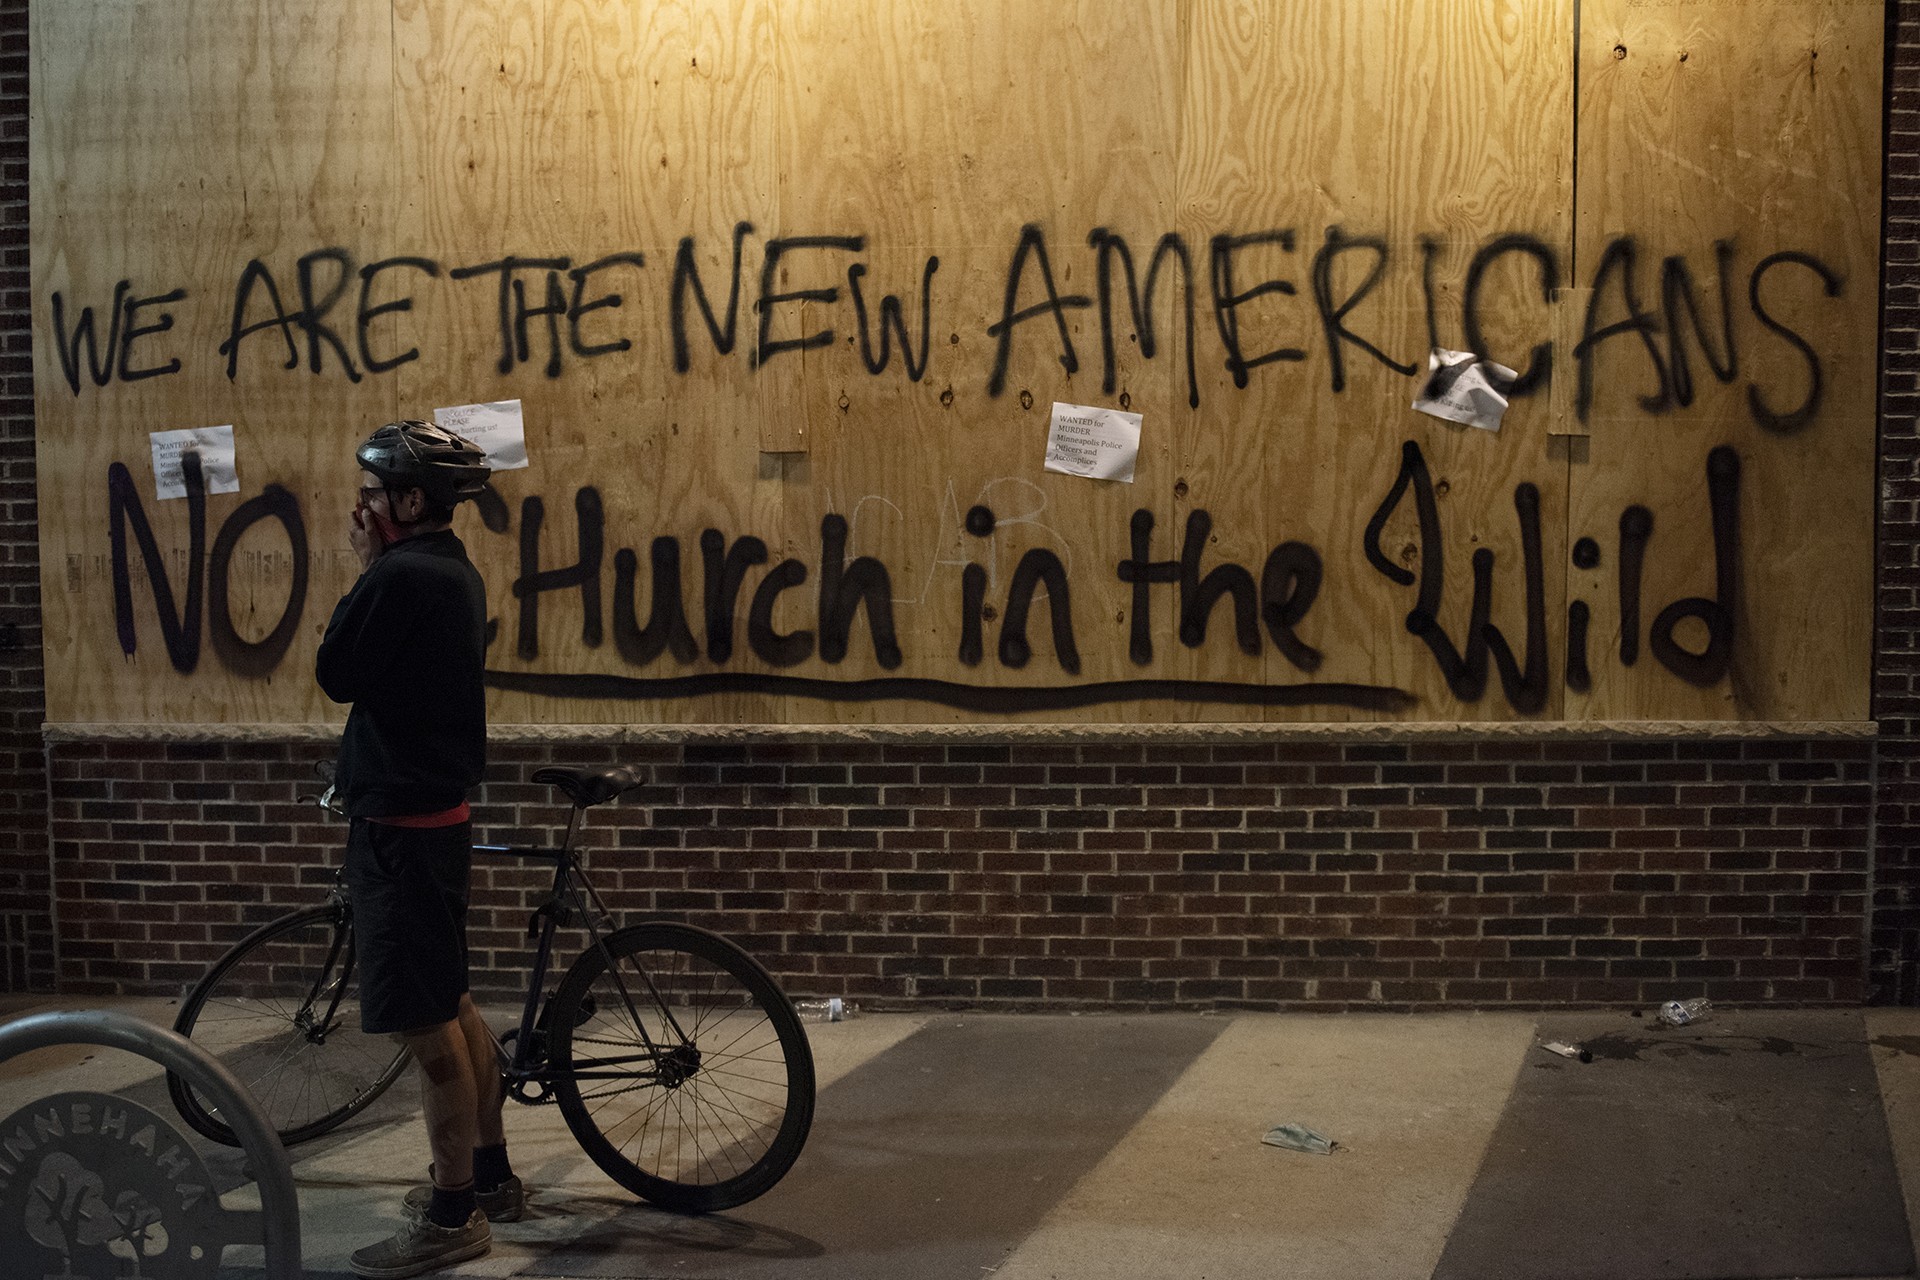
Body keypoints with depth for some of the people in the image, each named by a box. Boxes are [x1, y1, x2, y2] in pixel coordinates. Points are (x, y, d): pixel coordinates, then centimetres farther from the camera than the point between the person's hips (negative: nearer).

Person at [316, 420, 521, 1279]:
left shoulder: (403, 578, -20)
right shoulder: (452, 573, 11)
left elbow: (336, 674, -12)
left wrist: (365, 567, -6)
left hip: (400, 822, -10)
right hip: (436, 810, 10)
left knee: (425, 1024, -3)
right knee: (449, 1005, 19)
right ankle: (489, 1176, 29)